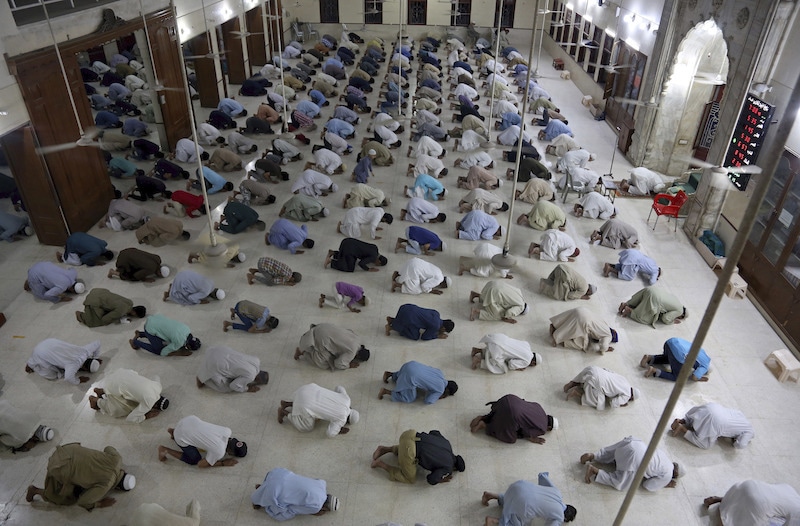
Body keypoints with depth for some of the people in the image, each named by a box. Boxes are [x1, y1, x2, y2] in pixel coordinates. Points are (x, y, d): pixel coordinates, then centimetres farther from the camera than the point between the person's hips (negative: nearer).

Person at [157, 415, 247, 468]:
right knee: (194, 460, 8)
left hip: (189, 419, 7)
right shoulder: (219, 452, -22)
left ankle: (173, 431, 33)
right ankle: (165, 450, 13)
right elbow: (200, 464, -6)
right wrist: (223, 463, -2)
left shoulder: (228, 431, -7)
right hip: (181, 437, -7)